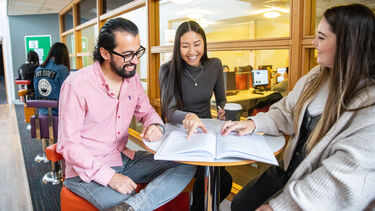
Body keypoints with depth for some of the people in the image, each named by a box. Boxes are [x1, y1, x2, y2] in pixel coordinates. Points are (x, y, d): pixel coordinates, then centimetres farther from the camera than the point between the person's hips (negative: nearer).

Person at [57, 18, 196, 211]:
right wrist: (109, 177, -24)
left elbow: (145, 110, 15)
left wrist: (155, 125, -11)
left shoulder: (132, 77, 1)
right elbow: (69, 145, -17)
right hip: (88, 171, -7)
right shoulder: (76, 86, -18)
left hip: (124, 158, 8)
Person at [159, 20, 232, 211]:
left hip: (207, 130, 4)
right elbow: (170, 111, -21)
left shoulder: (215, 65, 0)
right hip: (180, 134, -3)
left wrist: (224, 110, -10)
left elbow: (221, 99, 14)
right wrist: (188, 117, -43)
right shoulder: (168, 70, -11)